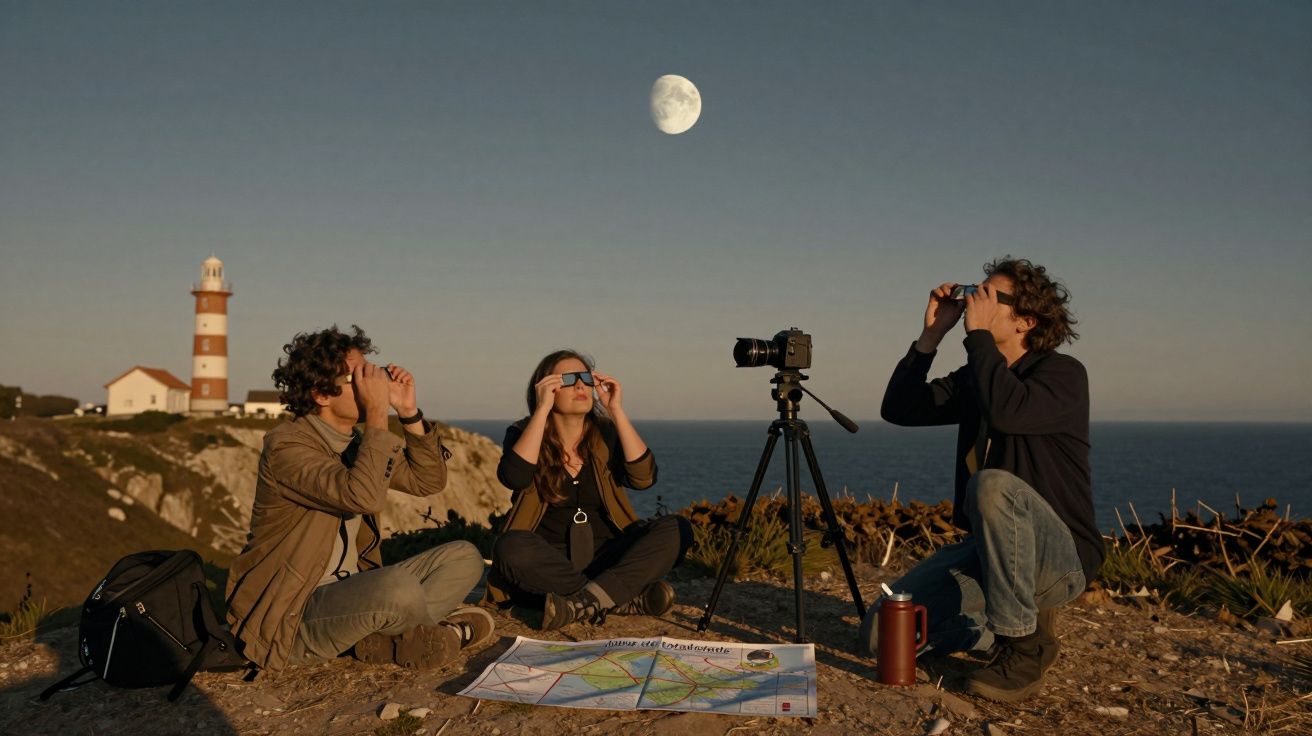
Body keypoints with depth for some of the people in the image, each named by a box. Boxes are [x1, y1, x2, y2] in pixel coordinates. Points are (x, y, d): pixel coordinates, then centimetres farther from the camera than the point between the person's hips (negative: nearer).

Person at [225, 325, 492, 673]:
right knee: (399, 587, -36)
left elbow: (429, 481, 10)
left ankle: (380, 639, -15)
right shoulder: (286, 445, -17)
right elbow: (365, 496, -33)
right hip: (291, 618, -8)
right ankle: (443, 628, -2)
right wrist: (378, 414, -27)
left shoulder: (355, 442, 8)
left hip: (348, 593, 9)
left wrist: (409, 411, -1)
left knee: (464, 558, 0)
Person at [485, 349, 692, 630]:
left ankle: (582, 605, -32)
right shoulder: (523, 433, 1)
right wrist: (542, 409, -18)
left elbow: (644, 477, -12)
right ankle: (629, 598, -29)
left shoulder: (606, 435, 6)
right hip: (548, 565, -2)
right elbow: (514, 477, -21)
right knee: (510, 547, -34)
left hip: (607, 557, 2)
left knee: (677, 529, -20)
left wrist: (617, 410, -12)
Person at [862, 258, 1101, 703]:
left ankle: (1026, 644, -20)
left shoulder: (1063, 373, -11)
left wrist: (978, 333, -21)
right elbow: (898, 408, 5)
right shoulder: (974, 378, 11)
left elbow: (1006, 412, -32)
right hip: (988, 549, 6)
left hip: (1060, 555, -6)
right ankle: (1002, 634, 13)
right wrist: (931, 335, -2)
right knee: (881, 632, -8)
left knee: (992, 484, -39)